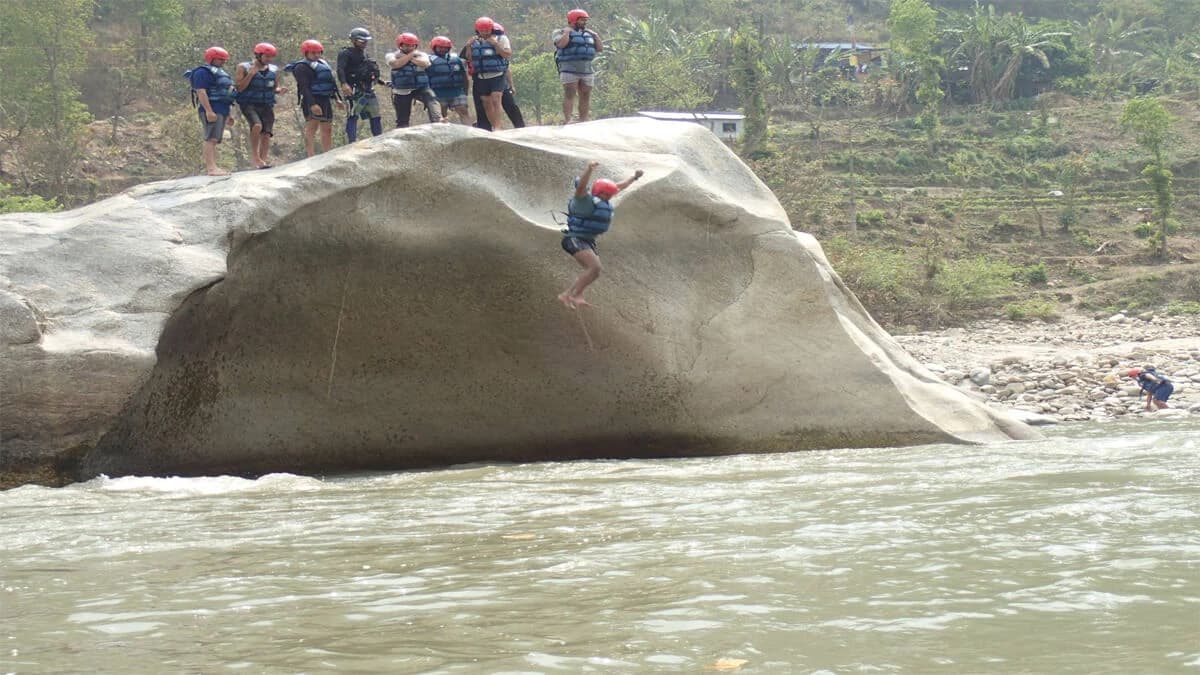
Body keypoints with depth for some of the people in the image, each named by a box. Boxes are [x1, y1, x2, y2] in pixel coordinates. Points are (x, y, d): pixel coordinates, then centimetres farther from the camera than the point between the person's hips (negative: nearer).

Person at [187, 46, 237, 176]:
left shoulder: (219, 72, 24)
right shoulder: (203, 72, -8)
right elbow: (201, 92, -18)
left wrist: (228, 114, 28)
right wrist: (209, 111, -26)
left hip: (221, 110, 10)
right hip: (211, 110, -10)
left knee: (214, 140, 8)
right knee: (211, 138, -16)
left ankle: (212, 167, 8)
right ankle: (211, 168, -23)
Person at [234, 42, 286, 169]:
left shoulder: (273, 70, 12)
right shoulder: (244, 68, -2)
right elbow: (239, 87, -7)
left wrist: (279, 90, 1)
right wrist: (251, 74, -16)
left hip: (267, 106, 5)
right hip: (249, 105, -5)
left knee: (266, 134, -6)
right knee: (257, 125, -28)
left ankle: (264, 159, -1)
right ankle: (254, 155, -13)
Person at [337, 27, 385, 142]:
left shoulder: (364, 54, 22)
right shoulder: (345, 54, -6)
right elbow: (340, 70, -21)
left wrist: (382, 82, 27)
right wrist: (344, 84, -36)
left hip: (369, 90, 9)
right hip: (355, 91, -8)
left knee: (376, 117, 11)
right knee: (353, 117, -14)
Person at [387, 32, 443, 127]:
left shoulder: (421, 55, 6)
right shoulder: (393, 55, 3)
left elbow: (425, 63, -16)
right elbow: (396, 64, -20)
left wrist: (411, 58, -12)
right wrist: (411, 54, -11)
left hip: (420, 88, 0)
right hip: (402, 91, 0)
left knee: (431, 99, -31)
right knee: (402, 120, 6)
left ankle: (437, 120, -50)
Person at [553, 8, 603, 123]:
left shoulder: (588, 34, 19)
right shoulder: (562, 32, 2)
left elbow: (600, 48, 15)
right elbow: (561, 44, -19)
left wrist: (595, 35, 8)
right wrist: (567, 31, -12)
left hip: (587, 70, 6)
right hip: (569, 69, -6)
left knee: (585, 96, 4)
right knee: (569, 94, -12)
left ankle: (583, 121, 8)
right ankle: (567, 121, -18)